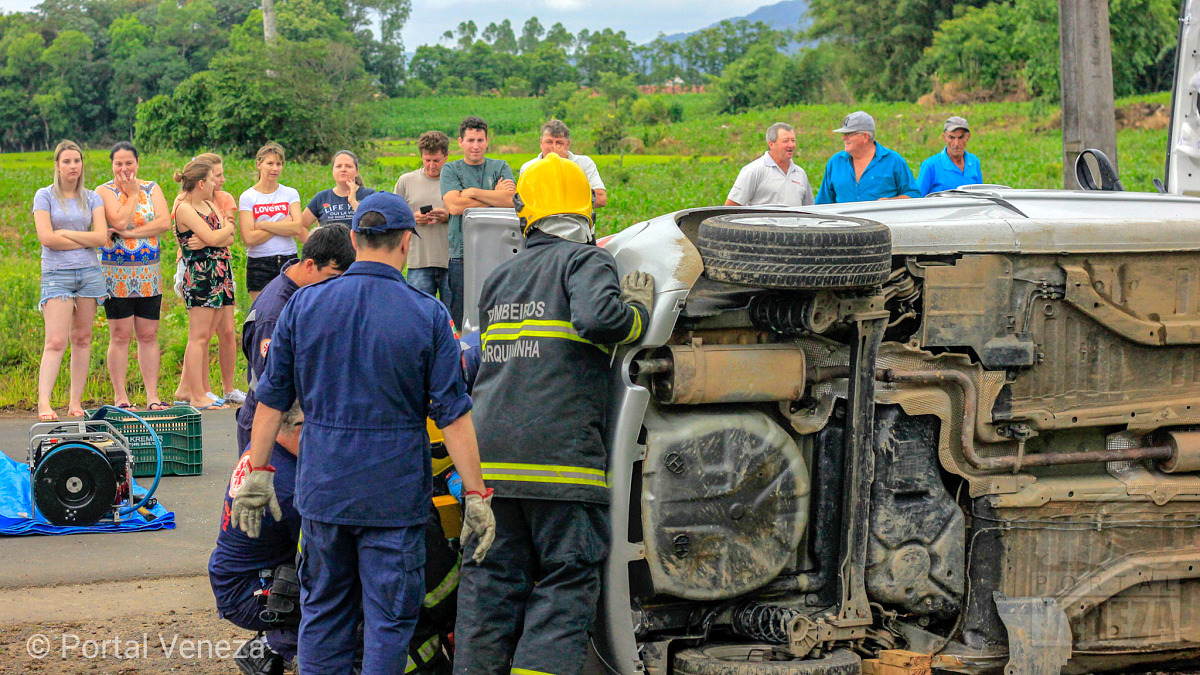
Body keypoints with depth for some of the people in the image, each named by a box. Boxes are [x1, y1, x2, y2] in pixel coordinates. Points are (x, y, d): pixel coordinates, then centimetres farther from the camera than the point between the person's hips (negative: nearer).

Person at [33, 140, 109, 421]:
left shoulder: (92, 198, 10)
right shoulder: (44, 196, 2)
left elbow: (102, 237, -2)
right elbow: (46, 237, -10)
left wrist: (65, 233, -7)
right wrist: (85, 240, -5)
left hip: (89, 272, 3)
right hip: (56, 273, -3)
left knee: (82, 338, 4)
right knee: (56, 341, -13)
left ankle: (75, 402, 10)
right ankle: (43, 403, -15)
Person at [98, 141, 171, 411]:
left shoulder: (152, 188, 10)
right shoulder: (105, 191, 0)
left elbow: (165, 222, -5)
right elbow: (119, 222, -16)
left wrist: (129, 233, -13)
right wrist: (132, 193, -6)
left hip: (148, 274, 3)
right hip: (116, 274, -3)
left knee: (148, 335, 3)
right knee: (120, 335, -3)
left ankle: (152, 395, 6)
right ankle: (120, 396, 3)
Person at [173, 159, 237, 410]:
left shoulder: (210, 205, 16)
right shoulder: (184, 208, -10)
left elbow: (230, 239, 6)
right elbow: (211, 238, -18)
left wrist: (213, 238, -13)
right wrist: (227, 228, 1)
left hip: (219, 273, 9)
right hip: (199, 274, -9)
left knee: (205, 336, 10)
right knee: (199, 337, -7)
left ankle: (186, 388, 16)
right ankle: (198, 396, -6)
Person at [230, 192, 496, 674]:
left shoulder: (304, 304, 1)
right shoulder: (427, 315, -7)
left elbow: (272, 397, 3)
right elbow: (453, 413, -8)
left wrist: (257, 470, 11)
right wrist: (475, 494, -5)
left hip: (322, 489, 3)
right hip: (395, 494, -3)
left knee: (323, 610, 16)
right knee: (389, 617, 5)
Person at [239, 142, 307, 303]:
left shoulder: (291, 194, 8)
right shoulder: (247, 197, 1)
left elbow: (297, 227, -8)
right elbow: (249, 239, -10)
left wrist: (261, 224, -9)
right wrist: (283, 225, -8)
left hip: (289, 261, 2)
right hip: (259, 265, -2)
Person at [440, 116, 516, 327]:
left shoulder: (500, 167, 12)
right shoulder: (450, 170, 8)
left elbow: (511, 200, -5)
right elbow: (454, 205, -9)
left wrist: (473, 192, -6)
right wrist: (495, 196, -3)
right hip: (461, 253, -1)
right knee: (460, 319, -2)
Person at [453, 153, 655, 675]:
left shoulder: (499, 278, 21)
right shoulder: (587, 260, 0)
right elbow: (597, 316, -20)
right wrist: (638, 310, -2)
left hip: (488, 452, 6)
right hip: (559, 453, -6)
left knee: (489, 581, 11)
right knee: (566, 583, 0)